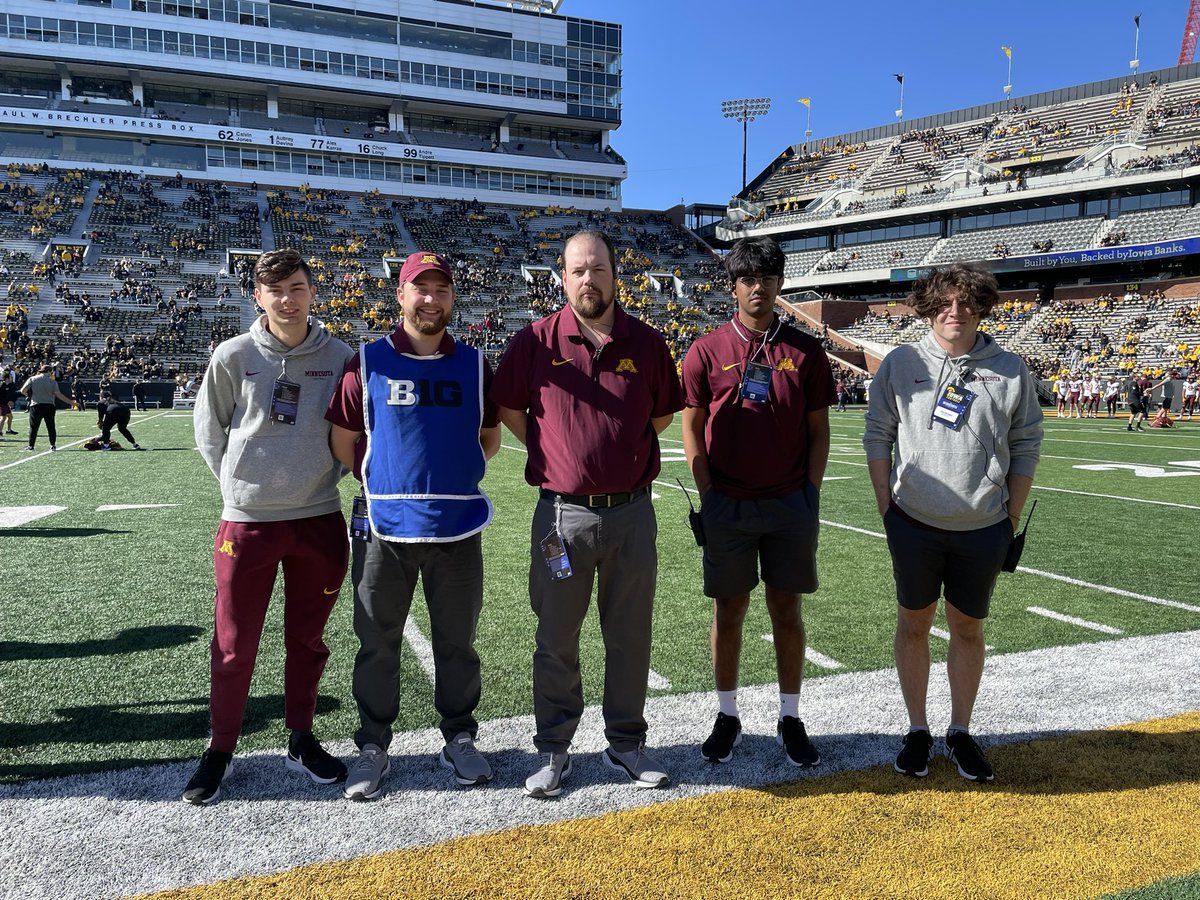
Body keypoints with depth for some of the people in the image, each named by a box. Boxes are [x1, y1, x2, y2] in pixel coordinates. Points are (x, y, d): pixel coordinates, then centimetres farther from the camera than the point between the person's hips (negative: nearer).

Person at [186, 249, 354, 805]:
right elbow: (209, 430, 6)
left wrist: (325, 474, 2)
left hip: (319, 519, 1)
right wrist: (240, 484, 2)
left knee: (308, 639, 13)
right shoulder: (235, 355, -4)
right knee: (234, 644, 6)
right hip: (247, 520, -1)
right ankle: (220, 750, 24)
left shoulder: (339, 358, -1)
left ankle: (300, 740, 29)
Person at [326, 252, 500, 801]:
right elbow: (343, 442, 4)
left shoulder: (474, 366, 6)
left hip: (458, 528, 2)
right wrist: (385, 483, 2)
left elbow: (490, 438, 14)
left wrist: (453, 474, 4)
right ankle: (373, 748, 24)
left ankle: (459, 740, 28)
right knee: (378, 644, 8)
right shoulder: (368, 363, 0)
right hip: (385, 529, -1)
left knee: (457, 642, 12)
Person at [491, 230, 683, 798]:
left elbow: (663, 414, 14)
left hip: (632, 513, 2)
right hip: (562, 513, -1)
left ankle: (626, 744, 29)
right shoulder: (536, 340, -2)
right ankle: (553, 750, 25)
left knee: (630, 637, 12)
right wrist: (552, 454, 6)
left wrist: (624, 452, 9)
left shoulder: (647, 343, 2)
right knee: (556, 639, 9)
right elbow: (508, 409, 8)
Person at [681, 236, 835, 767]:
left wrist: (811, 495, 0)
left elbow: (818, 429, 7)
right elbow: (691, 428, 3)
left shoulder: (806, 351, 5)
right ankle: (727, 716, 23)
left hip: (790, 504, 1)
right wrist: (708, 497, -4)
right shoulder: (707, 351, 1)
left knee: (787, 611, 9)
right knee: (729, 610, 8)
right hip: (727, 505, -1)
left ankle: (790, 719, 22)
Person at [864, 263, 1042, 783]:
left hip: (983, 530, 1)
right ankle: (917, 730, 26)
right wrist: (887, 507, -1)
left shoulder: (1010, 370, 1)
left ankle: (960, 733, 28)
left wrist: (1012, 519, 3)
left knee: (968, 629, 12)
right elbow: (878, 437, 3)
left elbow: (1026, 447, 5)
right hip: (914, 524, 0)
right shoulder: (901, 364, -1)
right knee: (913, 624, 10)